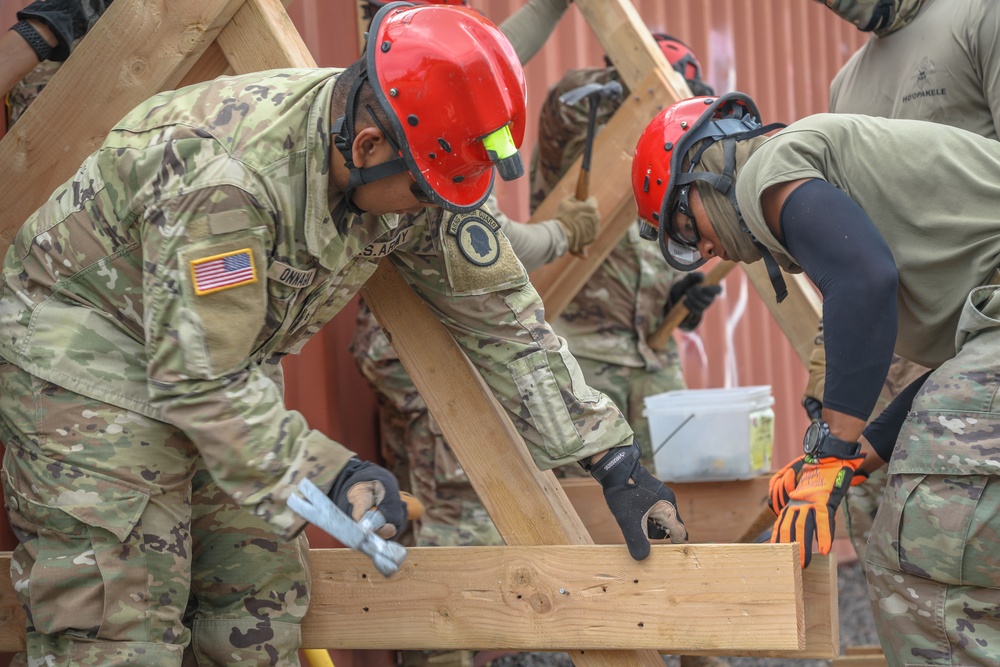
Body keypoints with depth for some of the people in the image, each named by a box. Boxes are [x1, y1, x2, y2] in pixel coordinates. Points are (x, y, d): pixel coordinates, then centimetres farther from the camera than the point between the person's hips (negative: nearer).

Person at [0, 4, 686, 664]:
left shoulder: (414, 166, -13)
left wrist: (611, 458, -6)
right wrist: (331, 473, -31)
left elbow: (500, 312, -4)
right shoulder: (221, 172, -36)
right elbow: (198, 381, -32)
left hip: (226, 362, 8)